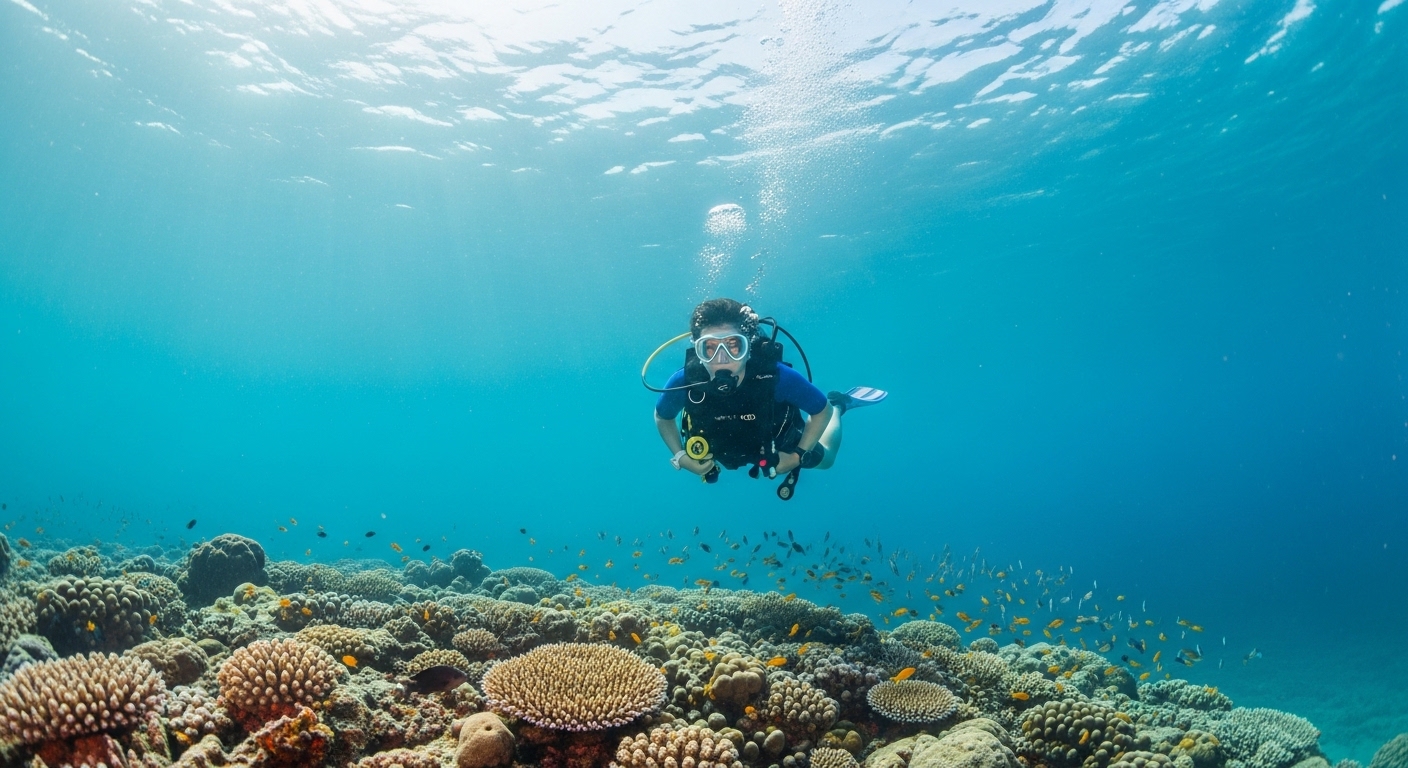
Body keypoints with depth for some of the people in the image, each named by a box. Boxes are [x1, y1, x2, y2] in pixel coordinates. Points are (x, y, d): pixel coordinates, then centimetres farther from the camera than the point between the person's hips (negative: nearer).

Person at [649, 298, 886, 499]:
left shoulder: (777, 377, -44)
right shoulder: (684, 383, -39)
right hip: (724, 451, 2)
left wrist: (798, 456, -21)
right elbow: (662, 417, -14)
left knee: (824, 459, 28)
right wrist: (680, 457, -22)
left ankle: (839, 405, 51)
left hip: (779, 442, -1)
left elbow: (822, 411, -23)